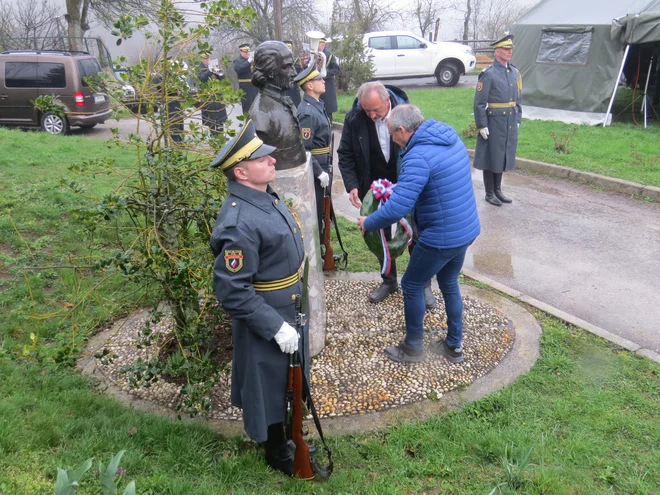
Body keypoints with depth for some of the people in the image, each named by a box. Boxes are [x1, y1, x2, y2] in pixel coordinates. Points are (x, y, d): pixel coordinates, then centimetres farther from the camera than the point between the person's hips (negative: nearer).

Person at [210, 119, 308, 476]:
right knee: (270, 385, 13)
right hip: (265, 320, -9)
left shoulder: (266, 197, 0)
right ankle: (277, 453, 36)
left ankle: (287, 436, 50)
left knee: (288, 380, 26)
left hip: (289, 310, 9)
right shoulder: (240, 223, -31)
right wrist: (275, 327, -25)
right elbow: (232, 291, -29)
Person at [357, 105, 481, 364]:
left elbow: (396, 209, -27)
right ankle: (454, 346, 36)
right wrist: (400, 189, 19)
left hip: (441, 238, -9)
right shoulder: (451, 137, 5)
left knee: (412, 285, 11)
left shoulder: (418, 157, -24)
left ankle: (413, 347, 27)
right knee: (449, 284, 24)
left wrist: (367, 223, -9)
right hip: (467, 229, 9)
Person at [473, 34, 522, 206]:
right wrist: (482, 125, -16)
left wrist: (518, 119, 14)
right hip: (493, 122, -6)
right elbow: (479, 103, -13)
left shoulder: (515, 72, 10)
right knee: (491, 157, 3)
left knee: (504, 156, 14)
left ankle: (498, 190, 26)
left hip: (510, 122, 7)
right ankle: (489, 193, 14)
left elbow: (518, 99, 17)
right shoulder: (488, 74, -11)